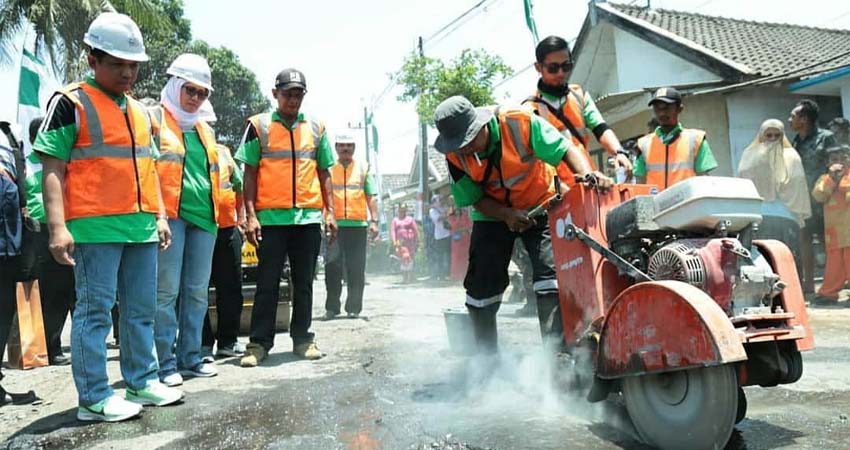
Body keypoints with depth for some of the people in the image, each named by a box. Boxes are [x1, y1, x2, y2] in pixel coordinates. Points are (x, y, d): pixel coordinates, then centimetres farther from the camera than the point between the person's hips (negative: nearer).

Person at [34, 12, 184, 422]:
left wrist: (160, 216, 16)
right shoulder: (70, 103, -3)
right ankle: (94, 397, 7)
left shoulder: (141, 112, 18)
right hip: (95, 227, -7)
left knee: (142, 308, 12)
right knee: (95, 310, -1)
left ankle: (142, 381, 24)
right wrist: (57, 226, -17)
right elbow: (53, 170, -8)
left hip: (141, 227, 7)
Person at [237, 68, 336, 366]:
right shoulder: (259, 126, 4)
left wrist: (329, 211, 5)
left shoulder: (316, 127, 12)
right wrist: (251, 215, -7)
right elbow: (250, 173, 2)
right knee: (267, 283, 2)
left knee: (304, 282, 9)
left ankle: (302, 338, 19)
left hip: (309, 217, 3)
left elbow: (324, 173, 14)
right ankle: (259, 342, 10)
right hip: (271, 217, -2)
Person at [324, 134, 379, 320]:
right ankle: (331, 307, 9)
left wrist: (374, 221, -1)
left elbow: (371, 197, 9)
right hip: (335, 225, 0)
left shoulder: (363, 168, 13)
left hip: (358, 225, 0)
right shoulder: (328, 169, 12)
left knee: (356, 269, 2)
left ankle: (354, 307, 11)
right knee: (332, 267, 0)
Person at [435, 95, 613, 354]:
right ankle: (485, 355, 19)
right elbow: (474, 199, -10)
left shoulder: (519, 122, -27)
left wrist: (587, 175, -43)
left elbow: (566, 150, -23)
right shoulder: (455, 156, -18)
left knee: (551, 270, -20)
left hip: (539, 206, -2)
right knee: (481, 284, 0)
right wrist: (506, 215, -28)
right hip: (493, 214, 2)